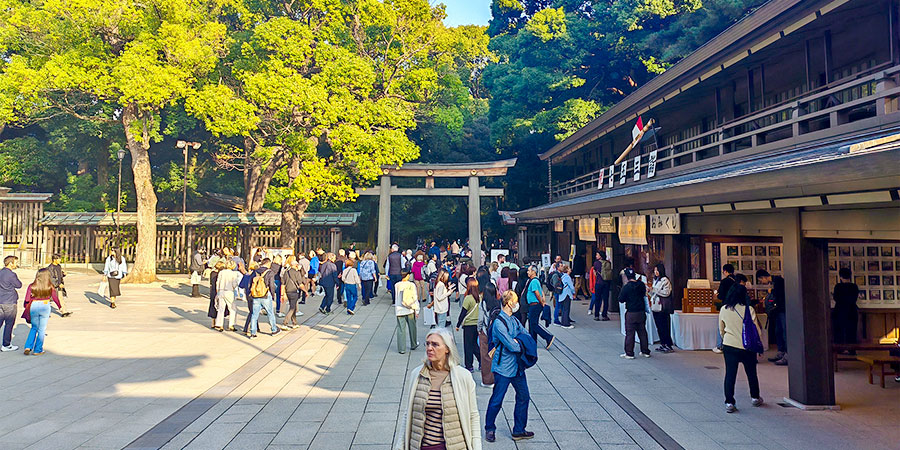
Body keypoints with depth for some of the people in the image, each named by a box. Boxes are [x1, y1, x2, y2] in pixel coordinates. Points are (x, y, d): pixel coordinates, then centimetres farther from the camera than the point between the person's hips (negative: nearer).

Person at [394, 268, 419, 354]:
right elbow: (415, 298, -4)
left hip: (399, 310, 0)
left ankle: (401, 349, 5)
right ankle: (413, 345, 33)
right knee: (412, 327, 18)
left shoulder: (397, 285, -8)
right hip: (410, 310, 1)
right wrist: (416, 310, 3)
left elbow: (396, 298, 0)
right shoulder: (412, 285, -8)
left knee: (401, 329, 4)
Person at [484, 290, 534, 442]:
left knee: (523, 397, 12)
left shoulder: (514, 320, 8)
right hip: (503, 368, -8)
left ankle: (519, 430, 25)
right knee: (496, 400, 2)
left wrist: (517, 342, -7)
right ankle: (490, 429, 22)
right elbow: (512, 346, -23)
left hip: (517, 366, 8)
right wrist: (521, 345, -3)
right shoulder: (499, 323, -19)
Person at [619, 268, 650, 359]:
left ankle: (629, 353, 6)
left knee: (630, 333, 2)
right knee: (642, 332, 15)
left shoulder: (626, 287, -16)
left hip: (631, 313, -5)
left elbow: (621, 300, -11)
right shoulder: (641, 284, -1)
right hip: (642, 312, 5)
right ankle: (645, 351, 22)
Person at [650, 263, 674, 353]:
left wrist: (654, 289, -17)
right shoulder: (655, 280, 17)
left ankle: (669, 345, -4)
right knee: (659, 326, 9)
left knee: (664, 326, -8)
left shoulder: (665, 280, -9)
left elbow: (666, 293, -16)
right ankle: (663, 344, 15)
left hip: (663, 307, -8)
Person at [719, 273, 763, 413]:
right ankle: (755, 397, 36)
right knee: (751, 373, 18)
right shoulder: (748, 310, -12)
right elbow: (757, 330, -7)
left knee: (730, 374, 3)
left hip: (729, 345, 1)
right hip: (747, 346, -1)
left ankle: (729, 402, -2)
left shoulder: (723, 309, -2)